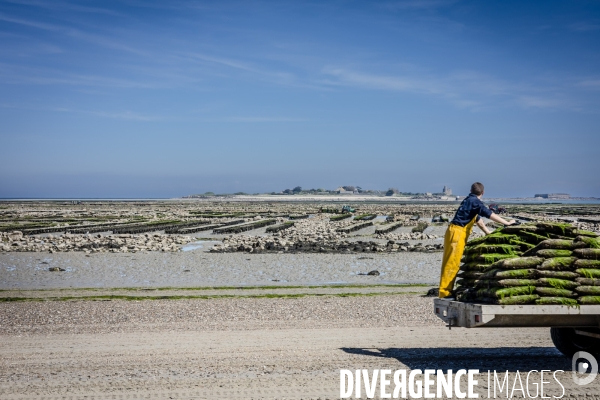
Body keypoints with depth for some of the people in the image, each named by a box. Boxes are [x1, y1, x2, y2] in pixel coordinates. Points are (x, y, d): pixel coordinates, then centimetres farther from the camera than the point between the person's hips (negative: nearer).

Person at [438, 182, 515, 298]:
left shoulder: (470, 200, 21)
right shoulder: (475, 201, -8)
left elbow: (478, 219, 31)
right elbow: (490, 215, -14)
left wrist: (488, 232, 35)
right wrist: (507, 223, -10)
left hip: (457, 233, 10)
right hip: (457, 233, -10)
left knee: (453, 264, 11)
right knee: (452, 263, -9)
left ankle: (446, 291, 14)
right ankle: (445, 292, -9)